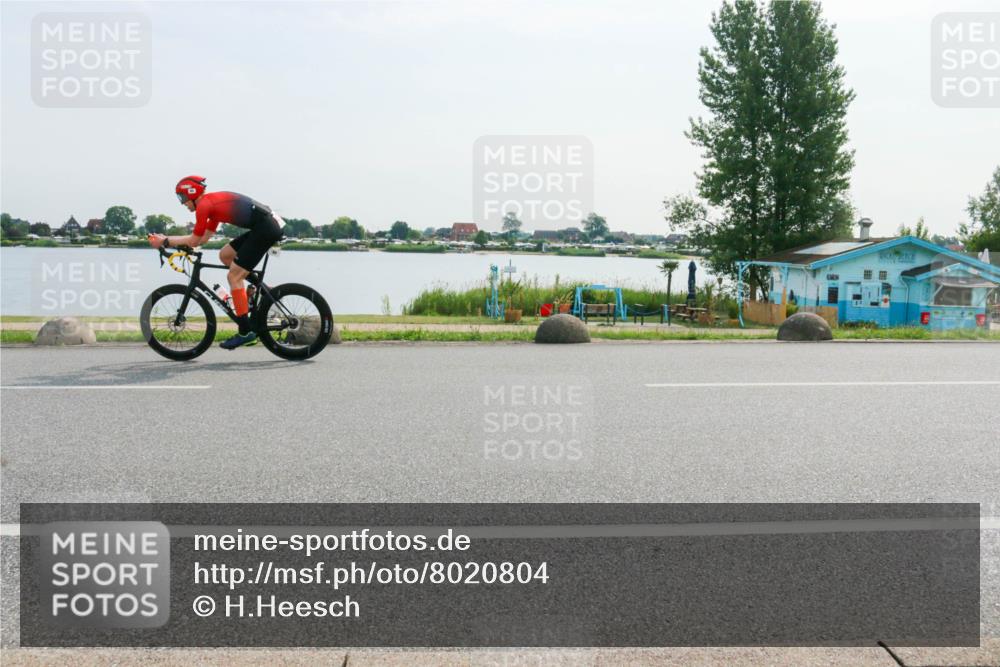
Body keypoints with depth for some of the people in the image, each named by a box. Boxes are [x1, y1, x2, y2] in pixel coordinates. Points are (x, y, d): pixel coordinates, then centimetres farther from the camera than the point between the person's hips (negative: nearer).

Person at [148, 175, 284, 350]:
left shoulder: (204, 205, -5)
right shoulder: (214, 202, 23)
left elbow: (194, 241, -2)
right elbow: (203, 238, 23)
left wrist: (165, 241, 9)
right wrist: (167, 239, 23)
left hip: (266, 229, -10)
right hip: (267, 225, 10)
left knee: (234, 276, -5)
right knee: (225, 255, 19)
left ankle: (246, 332, -3)